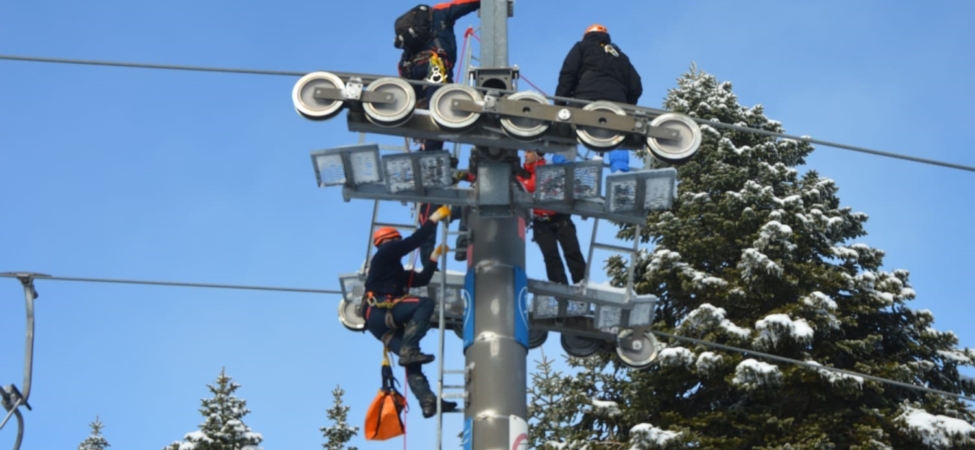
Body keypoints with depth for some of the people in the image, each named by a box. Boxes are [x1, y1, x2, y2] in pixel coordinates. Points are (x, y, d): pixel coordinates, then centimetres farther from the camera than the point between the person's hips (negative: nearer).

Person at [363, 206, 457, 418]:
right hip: (379, 311, -9)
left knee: (410, 359, -4)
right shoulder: (385, 253, 10)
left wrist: (435, 256, 28)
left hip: (384, 322, 9)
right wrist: (435, 218, 6)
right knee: (426, 303, -23)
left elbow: (423, 279, 32)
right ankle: (409, 349, -35)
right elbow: (414, 241, 1)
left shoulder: (397, 272, 35)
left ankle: (428, 402, -16)